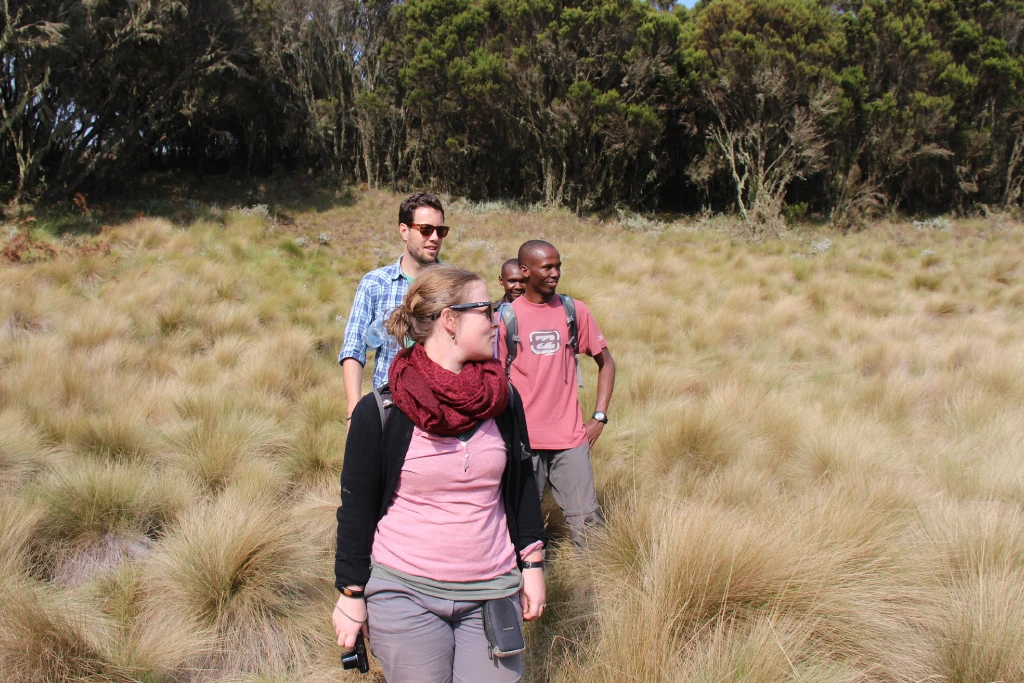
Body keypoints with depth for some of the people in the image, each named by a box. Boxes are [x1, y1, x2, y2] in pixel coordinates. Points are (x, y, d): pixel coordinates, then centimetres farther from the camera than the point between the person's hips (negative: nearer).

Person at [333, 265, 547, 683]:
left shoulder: (504, 401, 1)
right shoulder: (379, 411, -10)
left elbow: (522, 483, 10)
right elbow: (357, 506, -3)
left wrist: (532, 564, 9)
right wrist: (351, 594, -1)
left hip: (492, 594, 3)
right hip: (403, 597, -3)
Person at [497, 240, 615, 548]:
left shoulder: (575, 311, 4)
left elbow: (606, 363, 12)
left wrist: (599, 417, 3)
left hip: (571, 438, 1)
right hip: (523, 440, -1)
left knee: (587, 522, -1)